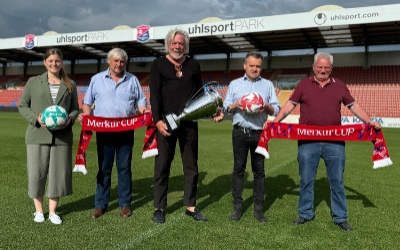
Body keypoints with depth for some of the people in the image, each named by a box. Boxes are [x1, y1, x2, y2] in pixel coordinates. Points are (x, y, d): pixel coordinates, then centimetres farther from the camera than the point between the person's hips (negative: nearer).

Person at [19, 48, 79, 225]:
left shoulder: (70, 85, 10)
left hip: (62, 136, 1)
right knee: (36, 173, 5)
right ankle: (39, 210, 22)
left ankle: (52, 211, 20)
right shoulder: (33, 82, 7)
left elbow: (75, 109, 13)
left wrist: (70, 119, -9)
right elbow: (22, 106, 6)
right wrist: (36, 118, -12)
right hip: (37, 135, -1)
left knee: (58, 173, 4)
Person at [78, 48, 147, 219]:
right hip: (104, 131, 0)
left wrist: (144, 112, -9)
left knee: (124, 168, 6)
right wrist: (85, 115, -9)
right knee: (104, 168, 6)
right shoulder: (97, 79, 10)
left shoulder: (132, 80, 11)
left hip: (126, 131, 0)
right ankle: (100, 204, 15)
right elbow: (87, 102, 10)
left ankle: (125, 204, 15)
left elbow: (140, 102, 12)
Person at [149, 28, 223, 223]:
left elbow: (200, 92, 16)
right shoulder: (158, 65, 2)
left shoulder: (193, 65, 12)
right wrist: (157, 120, -17)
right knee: (162, 165, 4)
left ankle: (191, 206, 21)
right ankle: (159, 208, 16)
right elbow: (154, 95, -6)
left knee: (191, 165, 9)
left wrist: (212, 111, 2)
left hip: (189, 122, 3)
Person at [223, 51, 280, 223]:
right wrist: (235, 105, -13)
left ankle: (258, 208, 13)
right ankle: (237, 206, 12)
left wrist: (268, 107, -16)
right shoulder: (235, 84, 11)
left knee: (259, 170, 4)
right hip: (240, 133, 0)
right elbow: (226, 106, 6)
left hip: (259, 134, 0)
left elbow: (276, 109, 5)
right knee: (238, 169, 4)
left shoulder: (268, 85, 9)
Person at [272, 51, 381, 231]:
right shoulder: (304, 85, 7)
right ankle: (305, 214, 24)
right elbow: (290, 105, 3)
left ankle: (340, 217, 21)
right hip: (308, 142, -1)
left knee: (337, 181, 8)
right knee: (306, 180, 9)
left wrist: (370, 122, -1)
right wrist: (275, 121, -8)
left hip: (334, 142, 1)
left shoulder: (339, 86, 10)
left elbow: (354, 106, 11)